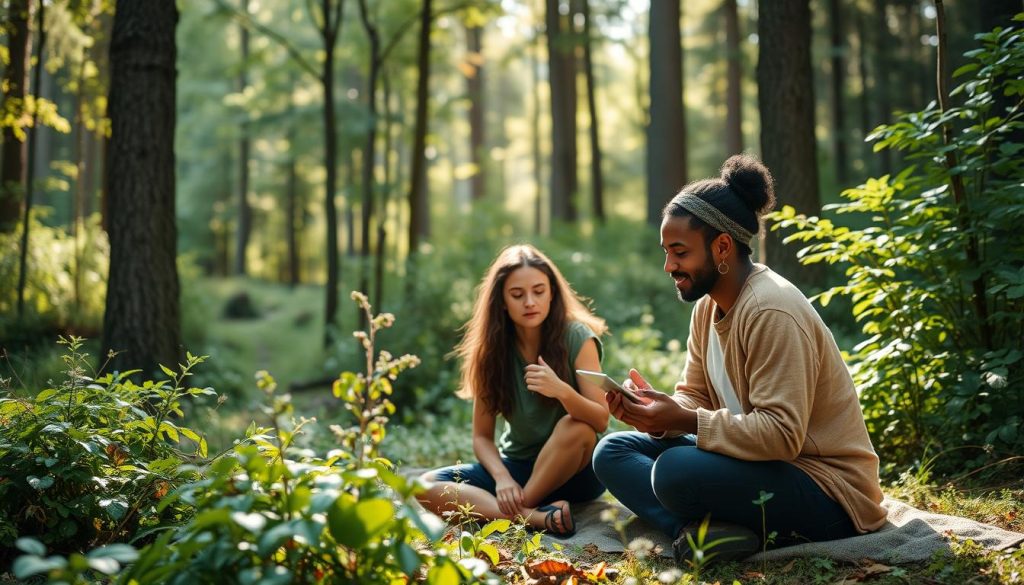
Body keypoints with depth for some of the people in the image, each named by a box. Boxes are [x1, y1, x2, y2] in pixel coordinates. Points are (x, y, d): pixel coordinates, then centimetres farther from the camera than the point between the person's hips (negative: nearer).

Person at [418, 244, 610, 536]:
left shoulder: (577, 338, -11)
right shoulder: (493, 350, -3)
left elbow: (601, 420, -16)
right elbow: (482, 435, -1)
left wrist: (562, 391, -36)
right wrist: (502, 477, -22)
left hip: (576, 469, -3)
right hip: (517, 466, 3)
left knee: (575, 427, -37)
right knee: (425, 487, -21)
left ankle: (516, 510, -22)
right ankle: (536, 516, -35)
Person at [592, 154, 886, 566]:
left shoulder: (771, 311, -22)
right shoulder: (708, 305, 6)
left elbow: (782, 435, -28)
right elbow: (696, 397, 10)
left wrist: (684, 421, -27)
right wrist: (659, 411, -12)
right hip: (759, 462, 10)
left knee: (675, 471, -34)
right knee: (613, 451, 0)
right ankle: (723, 531, -17)